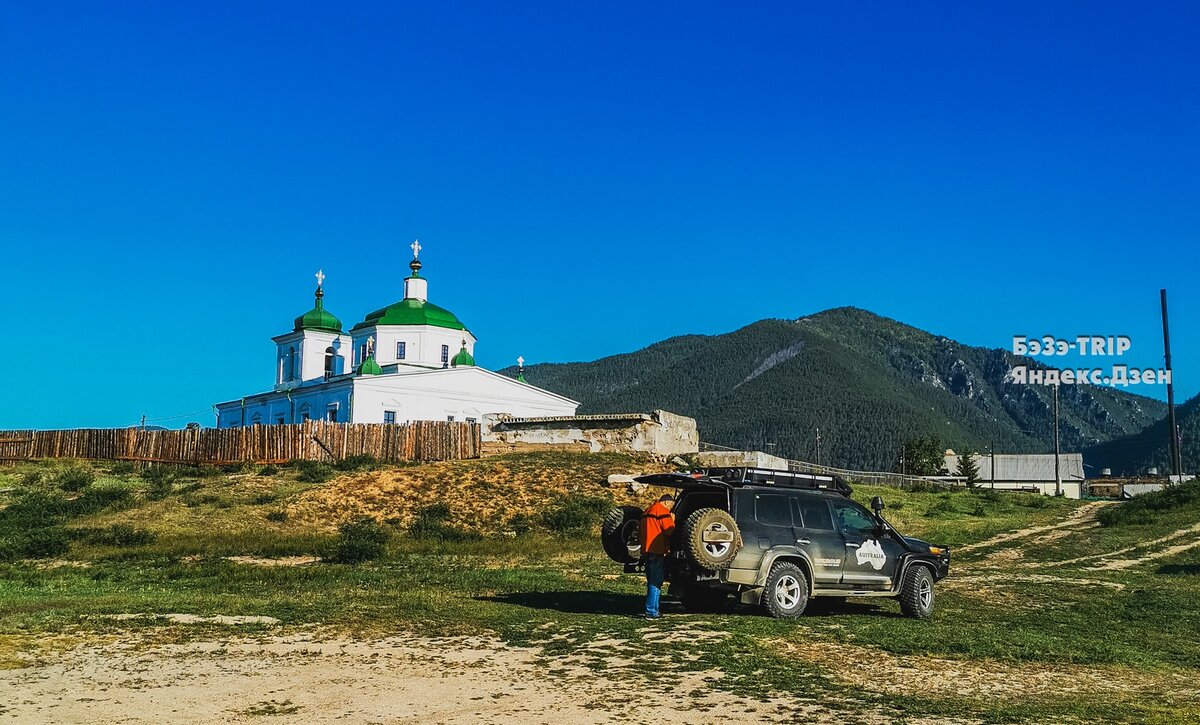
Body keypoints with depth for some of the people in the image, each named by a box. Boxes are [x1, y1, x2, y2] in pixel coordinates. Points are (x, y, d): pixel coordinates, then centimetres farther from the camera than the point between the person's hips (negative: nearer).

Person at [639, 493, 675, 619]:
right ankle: (651, 612, -10)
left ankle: (653, 610, 17)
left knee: (652, 582, 15)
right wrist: (672, 520, 0)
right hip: (657, 552, -9)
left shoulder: (647, 511, 21)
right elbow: (669, 530, -16)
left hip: (646, 551, 9)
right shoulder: (662, 511, -10)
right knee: (656, 583, -7)